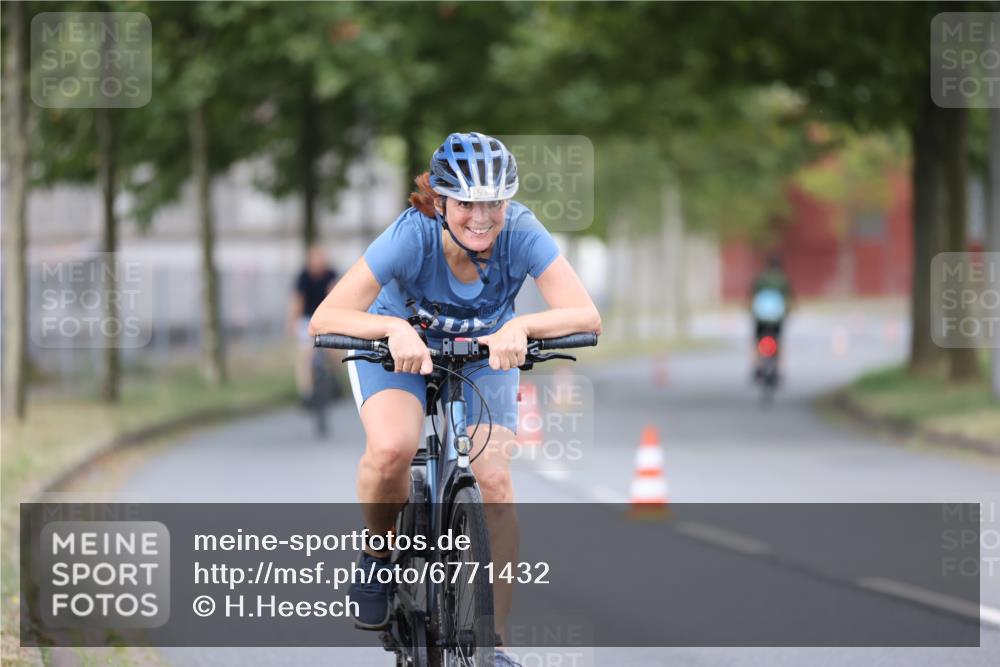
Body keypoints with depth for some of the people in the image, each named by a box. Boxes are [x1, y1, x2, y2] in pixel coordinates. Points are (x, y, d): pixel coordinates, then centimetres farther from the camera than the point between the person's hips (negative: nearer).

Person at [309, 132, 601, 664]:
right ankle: (378, 553, -1)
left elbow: (586, 315, -35)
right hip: (397, 346, -2)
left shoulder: (521, 234, -29)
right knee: (392, 448, -31)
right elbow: (325, 319, -37)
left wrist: (521, 326, -52)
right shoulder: (412, 236, -33)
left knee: (494, 480, -15)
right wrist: (394, 327, -54)